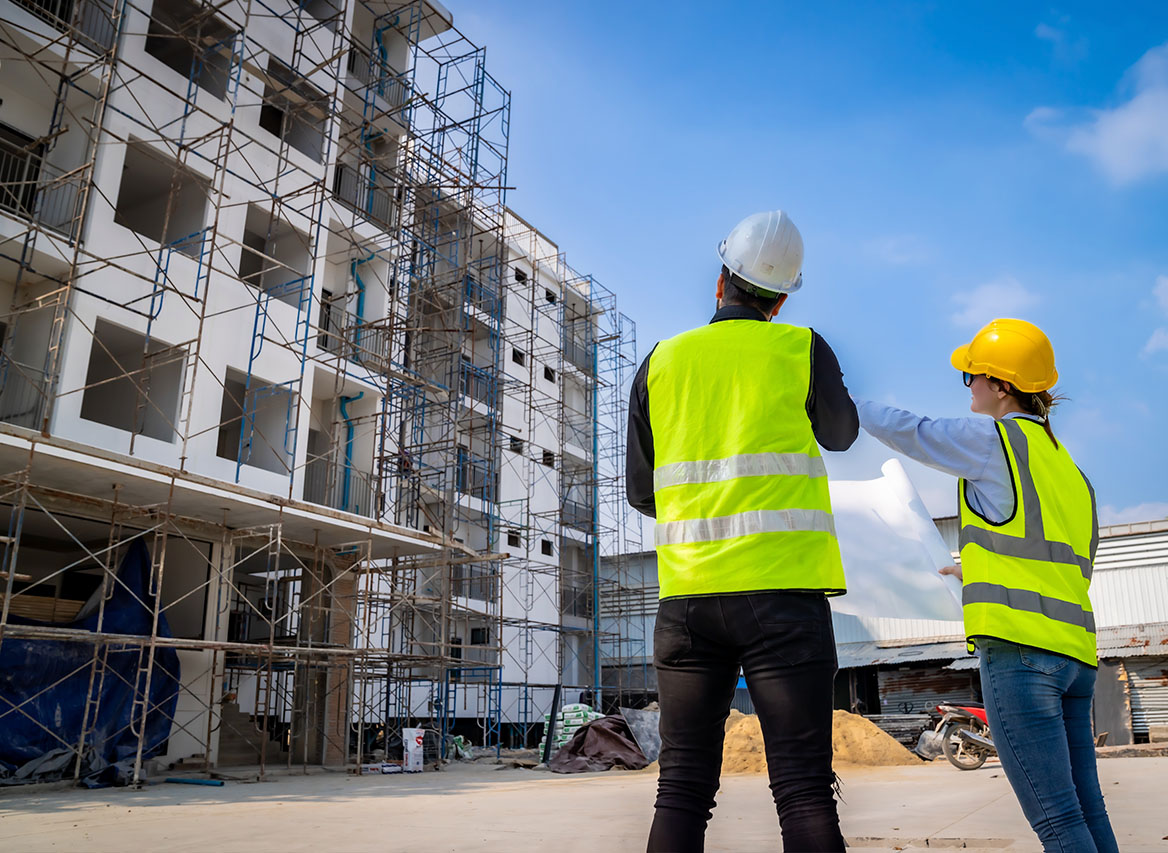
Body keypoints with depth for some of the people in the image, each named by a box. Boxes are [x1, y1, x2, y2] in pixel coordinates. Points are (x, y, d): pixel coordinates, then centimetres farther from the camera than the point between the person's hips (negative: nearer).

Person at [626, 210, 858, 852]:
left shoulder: (661, 362, 10)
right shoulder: (802, 350, 4)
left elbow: (641, 492, 13)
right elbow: (840, 435, 24)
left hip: (687, 592, 3)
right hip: (784, 587, -2)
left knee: (683, 790, 7)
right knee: (804, 789, 0)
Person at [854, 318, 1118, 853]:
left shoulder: (994, 438, -3)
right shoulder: (1067, 466, 22)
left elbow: (909, 432, 5)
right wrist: (979, 573, 35)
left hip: (1019, 647, -9)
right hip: (1075, 650, 9)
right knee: (1085, 808, 11)